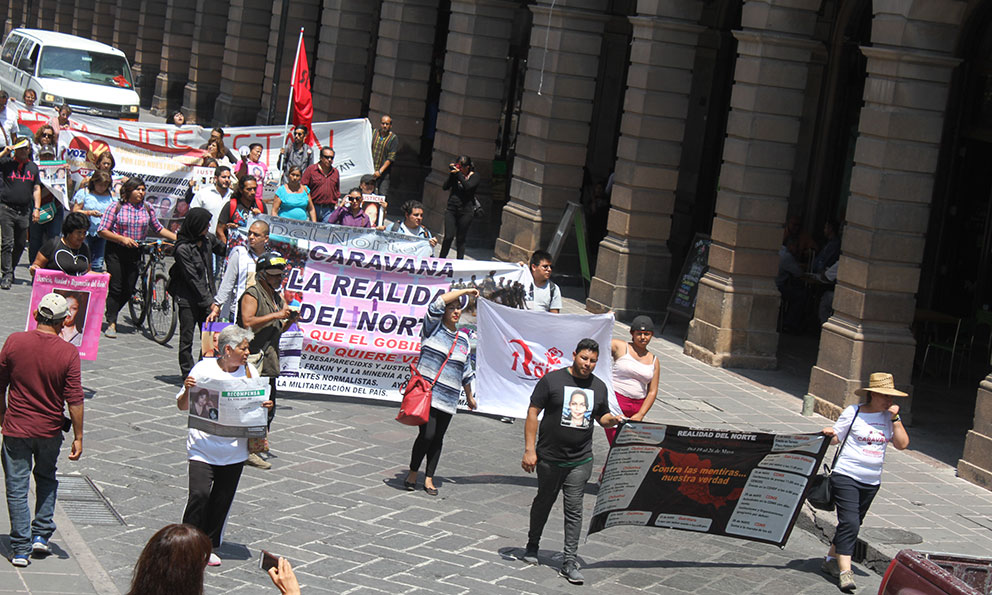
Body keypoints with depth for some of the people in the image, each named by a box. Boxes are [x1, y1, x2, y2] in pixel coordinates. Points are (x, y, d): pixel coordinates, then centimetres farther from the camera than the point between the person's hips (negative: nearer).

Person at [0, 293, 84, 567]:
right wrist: (78, 437, -2)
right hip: (50, 430, 1)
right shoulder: (68, 353, -12)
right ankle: (41, 535, 21)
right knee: (46, 479, 24)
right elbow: (74, 400, -11)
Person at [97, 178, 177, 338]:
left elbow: (159, 229, 13)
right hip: (116, 251, -3)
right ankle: (111, 323, 0)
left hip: (135, 253, 3)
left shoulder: (147, 209, 5)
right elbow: (103, 231, -7)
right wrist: (122, 239, -19)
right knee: (116, 288, -7)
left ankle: (111, 313, 26)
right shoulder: (117, 208, -5)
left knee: (129, 290, 2)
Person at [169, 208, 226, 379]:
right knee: (187, 338, 3)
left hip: (206, 295, 6)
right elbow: (193, 279, -16)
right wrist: (209, 302, -15)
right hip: (188, 299, -6)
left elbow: (222, 250, 25)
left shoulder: (208, 238, 2)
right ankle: (188, 375, 11)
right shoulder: (182, 249, -17)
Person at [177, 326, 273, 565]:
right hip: (203, 446, -3)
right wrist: (187, 390, -19)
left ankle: (209, 546, 22)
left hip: (234, 451, 3)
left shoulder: (250, 372, 5)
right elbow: (183, 406, 2)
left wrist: (264, 407, -9)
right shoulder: (203, 369, -3)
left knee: (222, 500, 7)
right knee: (199, 494, -13)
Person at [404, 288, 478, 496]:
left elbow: (466, 372, 22)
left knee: (438, 438, 6)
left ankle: (429, 478, 15)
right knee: (427, 434, -12)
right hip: (427, 393, -4)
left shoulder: (463, 339, 15)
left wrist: (469, 397, 26)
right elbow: (439, 303, -15)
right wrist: (466, 291, -9)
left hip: (448, 399, 5)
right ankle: (413, 473, 6)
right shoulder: (433, 327, 2)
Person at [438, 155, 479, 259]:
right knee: (449, 236, -7)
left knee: (461, 239, 4)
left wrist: (459, 175, -20)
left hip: (466, 211, -2)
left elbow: (467, 186, -20)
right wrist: (452, 174, -9)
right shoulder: (454, 174, 7)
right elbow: (445, 187, -1)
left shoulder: (474, 176, -1)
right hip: (451, 209, 2)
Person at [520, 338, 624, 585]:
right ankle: (532, 546, 36)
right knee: (544, 501, 14)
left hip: (580, 460, 2)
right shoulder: (552, 380, -6)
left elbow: (602, 416, 21)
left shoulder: (599, 387, 7)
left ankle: (569, 563, 0)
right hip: (549, 457, -2)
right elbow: (533, 413, -6)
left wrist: (611, 419, -4)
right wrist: (529, 449, -11)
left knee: (574, 510, -2)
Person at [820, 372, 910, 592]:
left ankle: (831, 560, 30)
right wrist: (829, 433, -24)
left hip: (871, 481, 5)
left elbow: (902, 444, 1)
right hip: (846, 476, -5)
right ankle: (845, 572, -16)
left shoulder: (889, 417, 7)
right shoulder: (853, 412, -5)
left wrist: (895, 418, -6)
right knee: (849, 523, -15)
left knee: (853, 524, 14)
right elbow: (835, 438, -1)